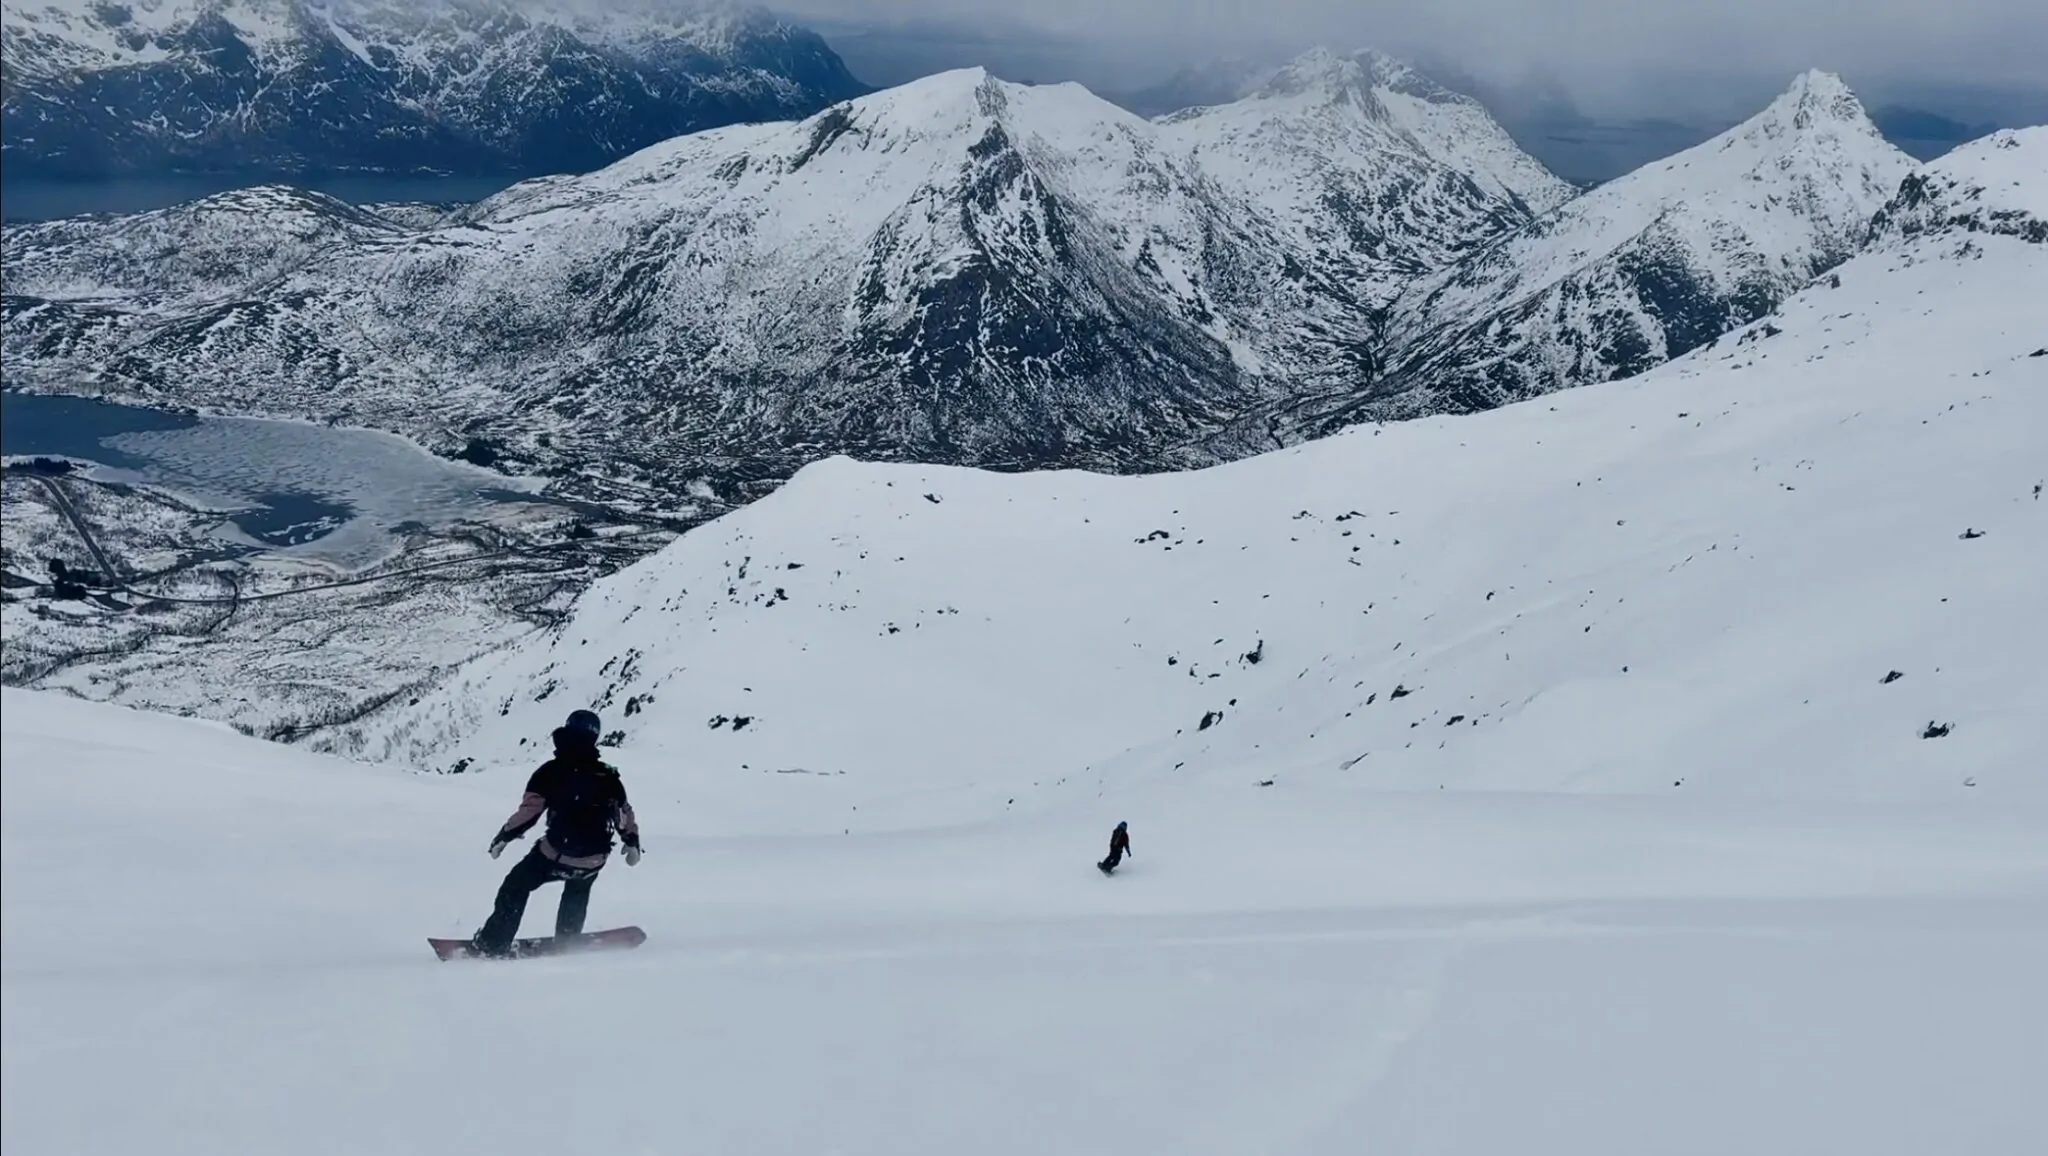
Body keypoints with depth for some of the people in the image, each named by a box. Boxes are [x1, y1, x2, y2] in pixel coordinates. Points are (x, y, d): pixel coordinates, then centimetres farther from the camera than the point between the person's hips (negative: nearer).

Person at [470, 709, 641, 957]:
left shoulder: (552, 771, -7)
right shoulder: (608, 776, 3)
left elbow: (528, 811, -10)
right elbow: (624, 815, 12)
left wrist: (504, 836, 2)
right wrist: (633, 844, 26)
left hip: (556, 855, -3)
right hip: (594, 860, 3)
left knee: (516, 886, 17)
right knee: (577, 893, 35)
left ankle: (493, 944, 15)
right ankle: (567, 941, 35)